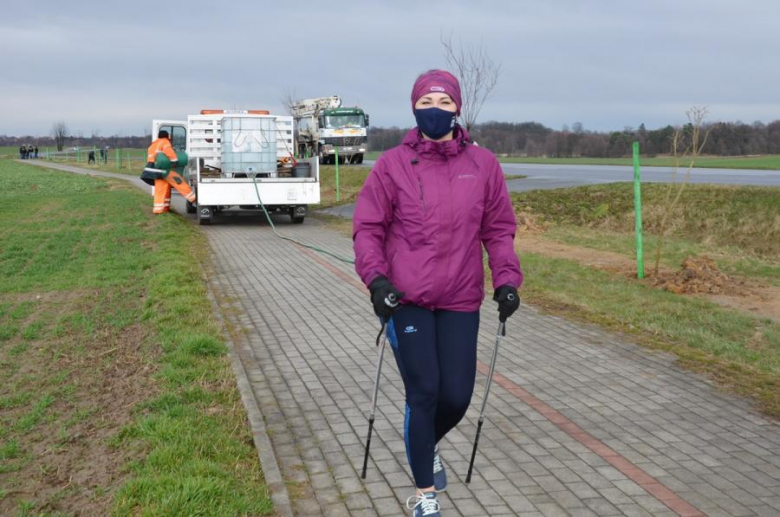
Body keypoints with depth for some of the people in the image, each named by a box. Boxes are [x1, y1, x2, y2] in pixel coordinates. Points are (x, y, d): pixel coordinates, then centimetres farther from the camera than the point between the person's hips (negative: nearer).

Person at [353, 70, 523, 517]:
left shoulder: (483, 164, 3)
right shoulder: (393, 165, -2)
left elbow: (499, 229, 8)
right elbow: (368, 228, 0)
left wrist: (507, 279, -3)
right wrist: (376, 278, -13)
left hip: (460, 302, 2)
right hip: (407, 299, -2)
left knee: (457, 396, 6)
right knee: (423, 394, -1)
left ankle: (429, 445, 42)